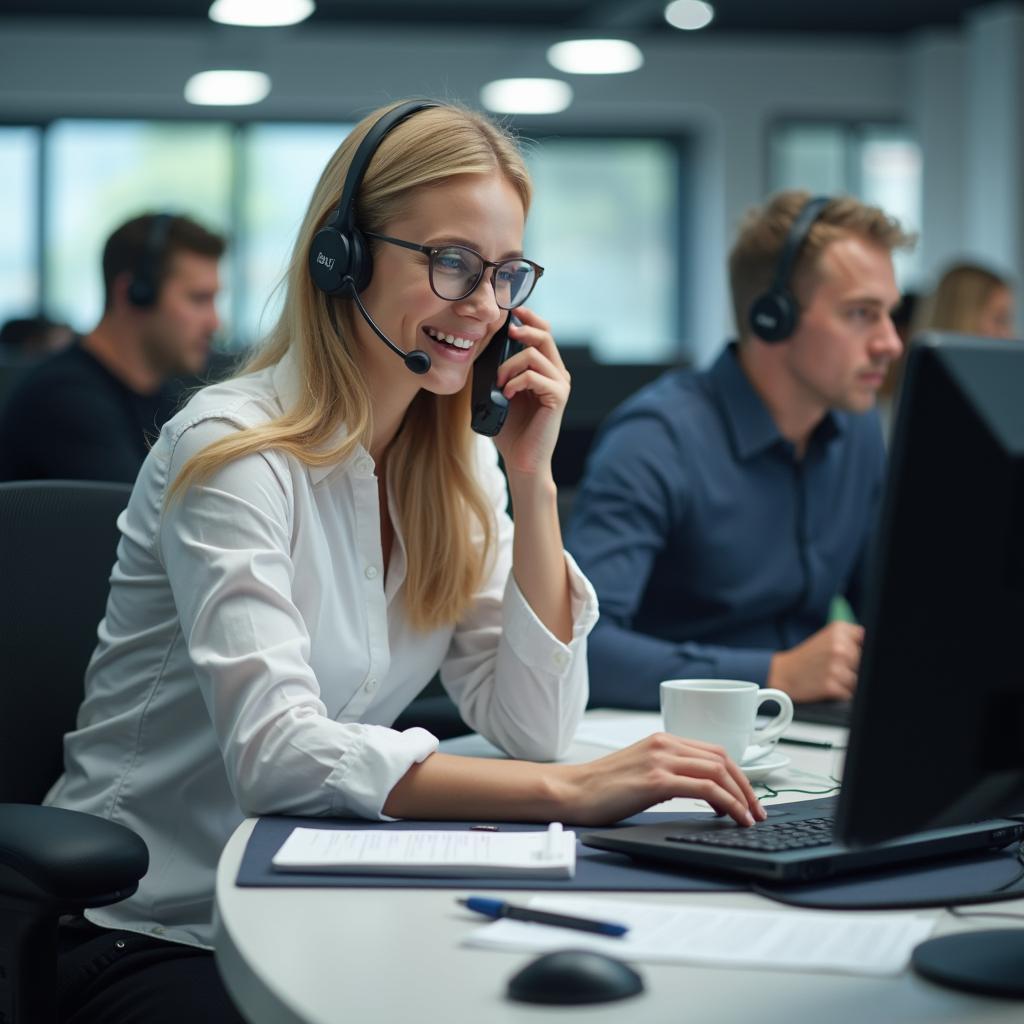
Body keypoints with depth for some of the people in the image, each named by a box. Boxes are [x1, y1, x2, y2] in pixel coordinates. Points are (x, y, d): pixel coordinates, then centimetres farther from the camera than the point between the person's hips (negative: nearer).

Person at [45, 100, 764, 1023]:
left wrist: (533, 480, -8)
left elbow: (533, 728, 0)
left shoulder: (460, 466, 6)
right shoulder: (231, 450, -16)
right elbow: (274, 751, -30)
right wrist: (572, 791, -38)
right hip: (148, 937, -6)